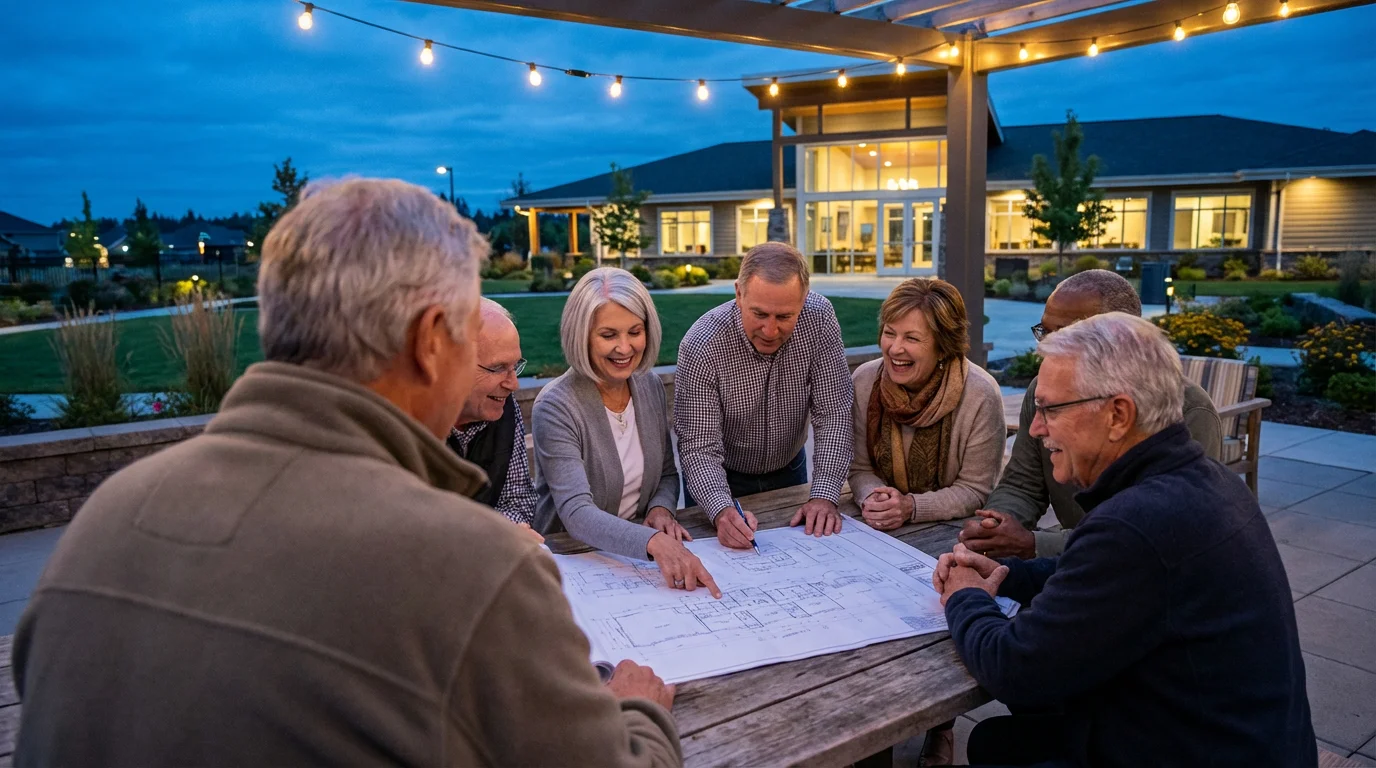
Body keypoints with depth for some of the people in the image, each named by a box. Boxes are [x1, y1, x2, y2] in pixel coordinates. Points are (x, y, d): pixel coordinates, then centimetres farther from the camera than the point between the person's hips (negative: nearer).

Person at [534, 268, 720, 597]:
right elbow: (576, 513, -27)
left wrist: (662, 509, -9)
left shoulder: (651, 386, 2)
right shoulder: (555, 406, -17)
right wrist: (653, 542, -43)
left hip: (637, 552, 5)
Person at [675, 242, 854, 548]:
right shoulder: (701, 347, -28)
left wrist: (824, 495, -27)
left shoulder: (819, 318, -20)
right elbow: (700, 448, -26)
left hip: (789, 471, 3)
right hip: (721, 479, -2)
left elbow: (833, 412, -17)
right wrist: (721, 510, -43)